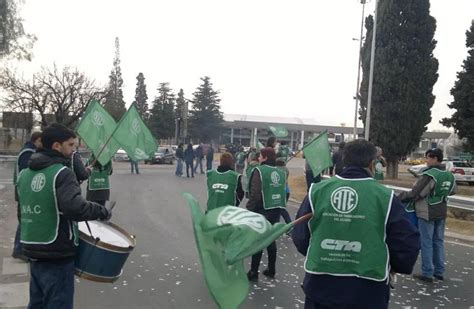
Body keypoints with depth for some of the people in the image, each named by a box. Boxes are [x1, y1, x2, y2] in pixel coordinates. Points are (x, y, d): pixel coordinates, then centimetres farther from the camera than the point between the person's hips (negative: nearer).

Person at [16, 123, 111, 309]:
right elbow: (75, 207, -30)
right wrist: (103, 211, -16)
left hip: (33, 251, 8)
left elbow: (28, 206, 16)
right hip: (57, 255, -8)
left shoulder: (25, 174, 7)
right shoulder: (62, 173, -17)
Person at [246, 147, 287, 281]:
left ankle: (253, 273, 8)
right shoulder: (281, 172, 6)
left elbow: (255, 194, -19)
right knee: (271, 240, 17)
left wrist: (249, 209, -11)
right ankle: (271, 270, 25)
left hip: (262, 211, -6)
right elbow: (282, 191, 11)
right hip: (276, 210, 6)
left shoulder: (259, 170, -13)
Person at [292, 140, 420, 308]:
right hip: (366, 293, -1)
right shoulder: (385, 197, -9)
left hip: (320, 288, 2)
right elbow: (407, 244, -6)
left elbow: (299, 237, 2)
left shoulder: (317, 190, -4)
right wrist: (393, 267, 15)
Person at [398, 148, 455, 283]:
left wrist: (399, 197, -9)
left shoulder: (429, 175, -22)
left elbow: (415, 194, -22)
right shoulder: (450, 176, 4)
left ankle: (427, 273, 7)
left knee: (426, 243, 1)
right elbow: (452, 190, 22)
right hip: (441, 212, 8)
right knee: (439, 241, 15)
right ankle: (439, 271, 23)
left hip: (427, 213, -7)